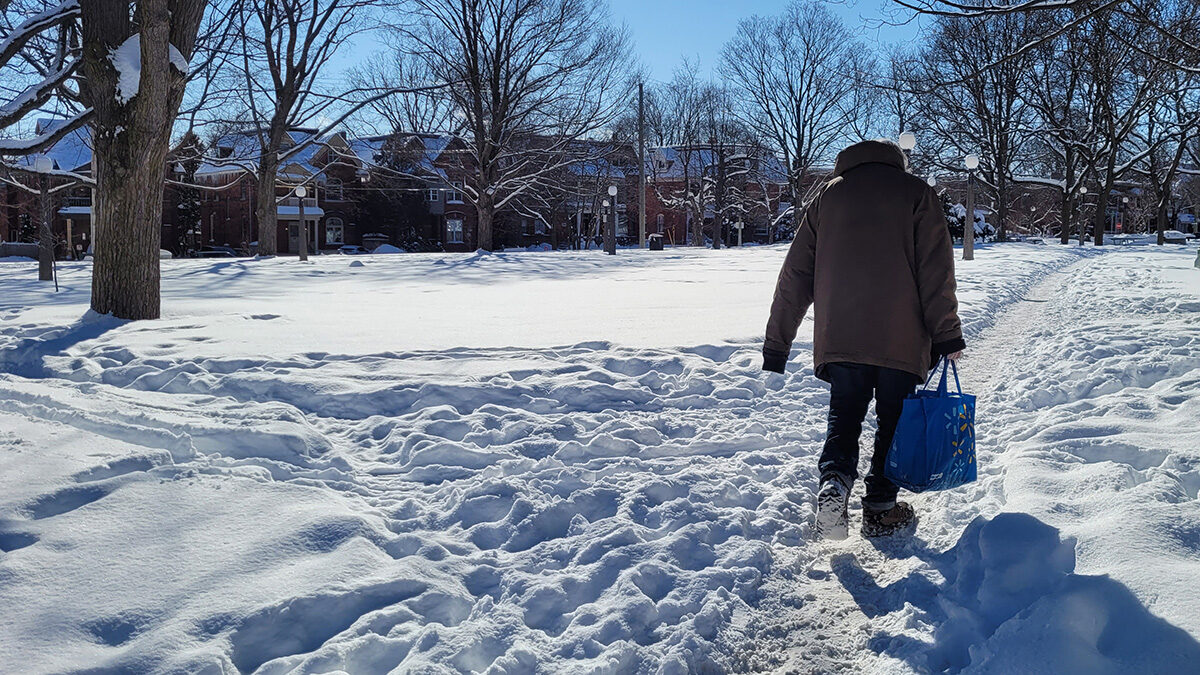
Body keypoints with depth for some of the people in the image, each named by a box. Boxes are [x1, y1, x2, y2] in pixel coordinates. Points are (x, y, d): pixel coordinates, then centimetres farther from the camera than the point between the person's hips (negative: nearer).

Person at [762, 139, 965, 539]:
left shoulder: (828, 195, 15)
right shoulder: (915, 192, 7)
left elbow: (795, 275, 12)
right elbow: (936, 271, -3)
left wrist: (776, 344, 14)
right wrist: (947, 336, -2)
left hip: (838, 337, 2)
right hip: (901, 338, -2)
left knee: (844, 415, 12)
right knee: (893, 420, 11)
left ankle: (834, 480, -13)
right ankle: (880, 509, 13)